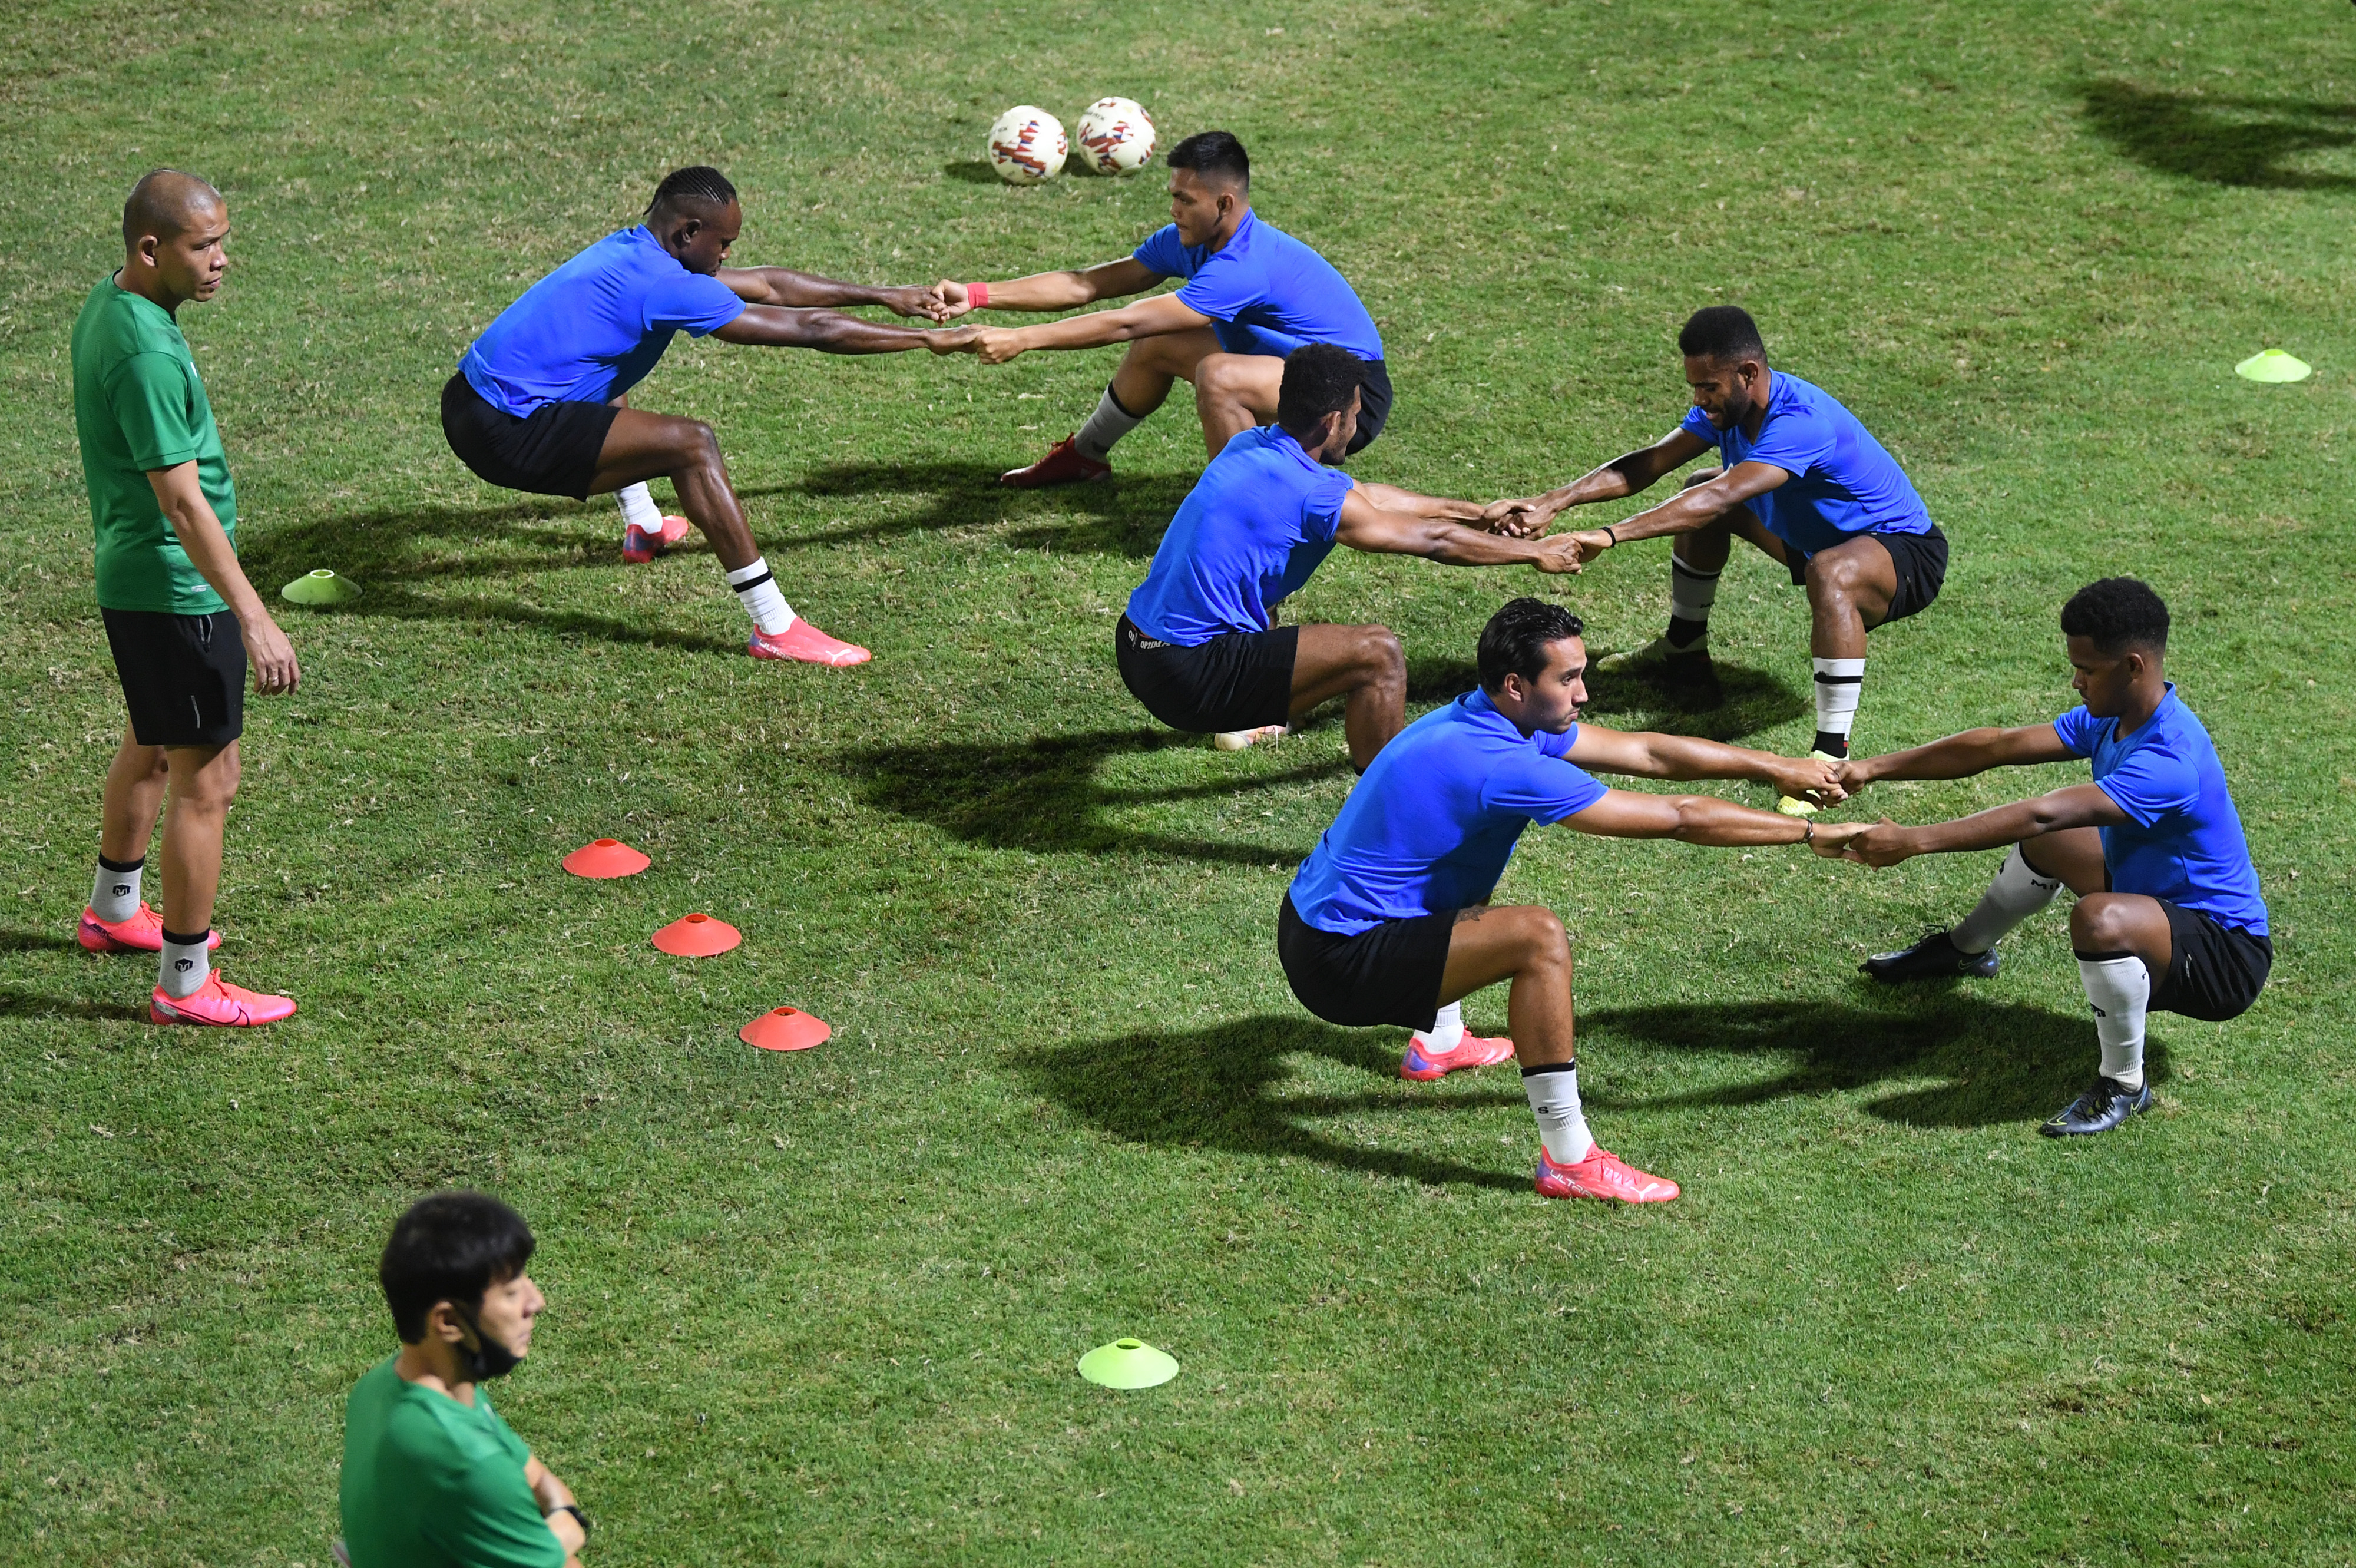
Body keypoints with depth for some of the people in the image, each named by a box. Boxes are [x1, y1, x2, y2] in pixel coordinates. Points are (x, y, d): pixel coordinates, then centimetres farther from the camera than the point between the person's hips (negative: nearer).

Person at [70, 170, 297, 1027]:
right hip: (176, 592, -10)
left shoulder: (108, 305, 4)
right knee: (206, 779, -3)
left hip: (133, 578, 10)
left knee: (150, 746, 27)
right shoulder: (147, 353, -27)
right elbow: (182, 502, -27)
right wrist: (253, 618, -26)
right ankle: (185, 984, 5)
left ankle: (115, 909, 46)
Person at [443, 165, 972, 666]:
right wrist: (929, 340, -4)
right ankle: (776, 630, -17)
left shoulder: (632, 254, 12)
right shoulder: (663, 284, -16)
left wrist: (883, 296, 27)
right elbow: (810, 329, -12)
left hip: (469, 402, 11)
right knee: (691, 444, -18)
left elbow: (765, 284, 22)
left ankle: (644, 526, 54)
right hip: (506, 434, -11)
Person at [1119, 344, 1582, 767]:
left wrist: (1477, 511, 31)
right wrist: (1535, 553, 10)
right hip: (1191, 676, -9)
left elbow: (1366, 497, 22)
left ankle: (1241, 719, 43)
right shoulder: (1309, 493, -18)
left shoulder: (1250, 448, 7)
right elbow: (1434, 540, -5)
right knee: (1379, 653, -12)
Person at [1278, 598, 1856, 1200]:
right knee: (1539, 936, -25)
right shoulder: (1500, 765, -26)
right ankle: (1568, 1161, -18)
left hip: (1316, 916, 10)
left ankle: (1436, 1040, 44)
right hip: (1340, 962, -10)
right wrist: (1811, 833, -13)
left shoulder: (1494, 721, 2)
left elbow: (1646, 751, 12)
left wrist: (1775, 768, 13)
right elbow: (1679, 817, -21)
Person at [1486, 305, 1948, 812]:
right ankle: (1684, 654, 31)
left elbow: (1722, 498, -45)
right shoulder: (1728, 404, -7)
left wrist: (1610, 536, -51)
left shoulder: (1800, 423, -35)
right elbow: (1648, 464, -8)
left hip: (1905, 556, -10)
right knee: (1699, 490, 16)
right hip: (1821, 537, 10)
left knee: (1830, 574, -44)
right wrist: (1554, 502, -21)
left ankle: (1833, 753, -33)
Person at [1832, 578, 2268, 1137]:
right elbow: (1996, 746, -1)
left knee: (2098, 919, -38)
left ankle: (2124, 1086, -17)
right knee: (2045, 840, 21)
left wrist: (1911, 842, -39)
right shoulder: (2111, 719, -3)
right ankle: (1966, 950, 46)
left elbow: (2041, 813, -38)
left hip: (2225, 955, -10)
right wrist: (1874, 769, -6)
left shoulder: (2168, 761, -32)